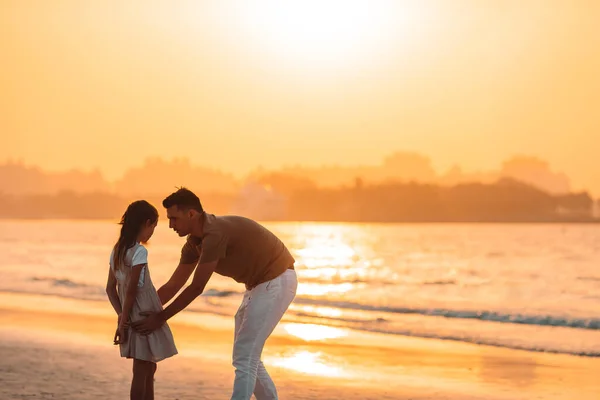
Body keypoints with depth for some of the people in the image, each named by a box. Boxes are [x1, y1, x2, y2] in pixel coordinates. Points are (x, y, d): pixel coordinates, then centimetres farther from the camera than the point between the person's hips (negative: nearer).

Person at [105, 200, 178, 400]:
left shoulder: (117, 250, 8)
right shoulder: (139, 251, -16)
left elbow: (111, 288, 9)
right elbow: (131, 290, -19)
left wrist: (121, 316, 2)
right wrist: (123, 320, -12)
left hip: (133, 316, 8)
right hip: (143, 317, -8)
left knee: (148, 368, 17)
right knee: (141, 371, -3)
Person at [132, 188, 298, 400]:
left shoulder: (215, 234, -26)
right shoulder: (194, 243, 3)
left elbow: (196, 288, -23)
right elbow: (173, 286, 9)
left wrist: (160, 318, -16)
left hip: (276, 282, -10)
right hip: (260, 283, 10)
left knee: (244, 358, -10)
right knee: (247, 357, 15)